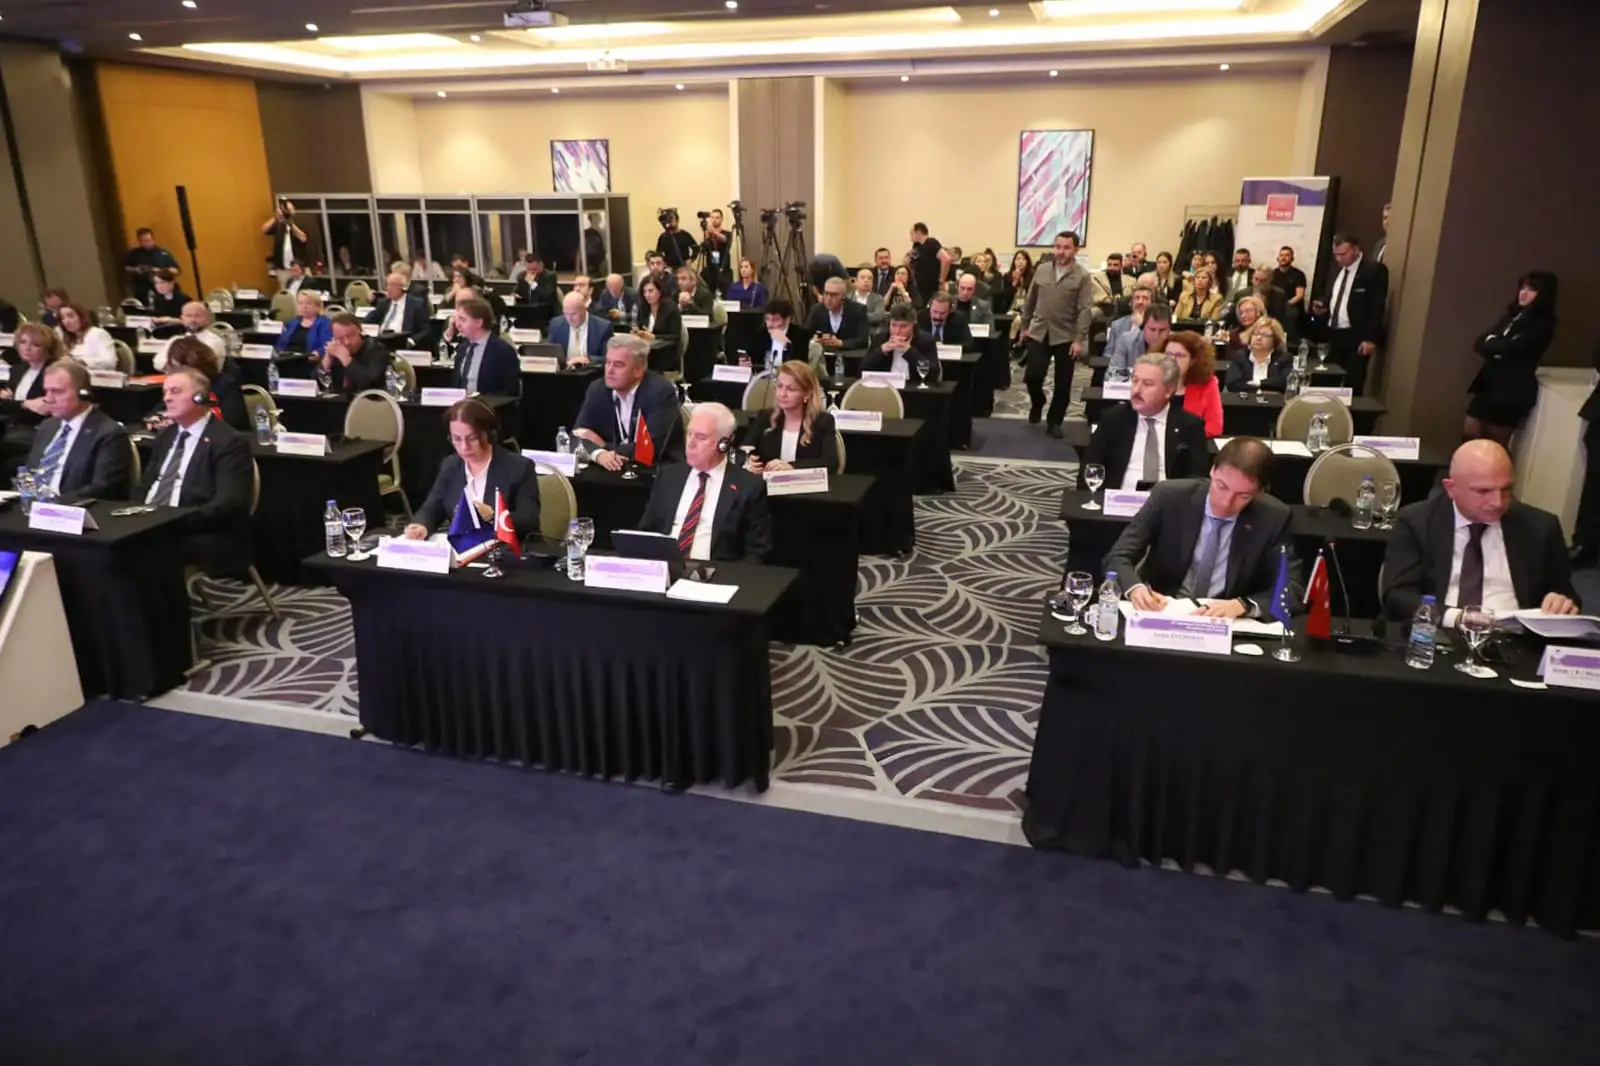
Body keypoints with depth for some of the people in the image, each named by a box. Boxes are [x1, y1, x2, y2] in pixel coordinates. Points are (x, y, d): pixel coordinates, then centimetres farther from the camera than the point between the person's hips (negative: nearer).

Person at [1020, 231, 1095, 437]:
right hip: (1039, 333, 2)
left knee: (1063, 384, 3)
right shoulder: (1041, 270, 5)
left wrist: (1079, 340, -17)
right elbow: (1030, 300, 14)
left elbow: (1085, 310, -11)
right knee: (1032, 376, -6)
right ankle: (1037, 403, 25)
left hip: (1066, 336, -2)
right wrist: (1025, 326, 14)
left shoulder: (1082, 276, -6)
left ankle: (1054, 422, 18)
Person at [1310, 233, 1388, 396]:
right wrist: (1321, 307, 1)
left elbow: (1377, 307, -12)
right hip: (1334, 335, 7)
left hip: (1356, 338, -7)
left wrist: (1370, 338, -18)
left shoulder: (1374, 270, -8)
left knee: (1352, 386, -6)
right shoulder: (1336, 271, 14)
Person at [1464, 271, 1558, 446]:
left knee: (1495, 446, 1)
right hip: (1489, 383, 6)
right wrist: (1497, 347, -13)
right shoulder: (1512, 314, 13)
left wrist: (1491, 343, 0)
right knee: (1469, 435, 4)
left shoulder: (1543, 323, -7)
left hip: (1512, 390, -6)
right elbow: (1480, 343, 7)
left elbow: (1512, 348, -20)